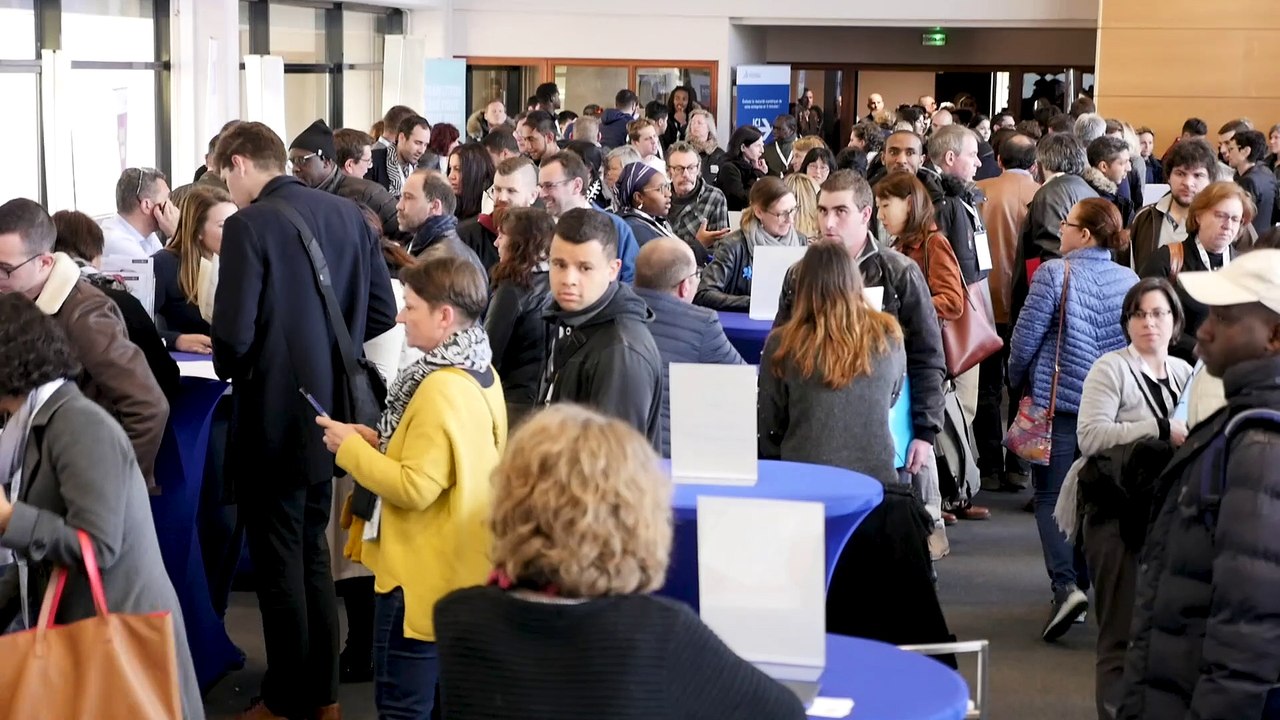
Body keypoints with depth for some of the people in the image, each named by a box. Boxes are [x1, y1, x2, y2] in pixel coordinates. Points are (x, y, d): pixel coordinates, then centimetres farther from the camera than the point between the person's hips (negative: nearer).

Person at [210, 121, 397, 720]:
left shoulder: (249, 225, -17)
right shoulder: (348, 214, 2)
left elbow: (234, 333, -21)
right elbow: (381, 312, 3)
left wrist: (231, 370, 0)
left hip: (273, 415, -7)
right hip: (329, 411, 7)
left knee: (278, 562, 6)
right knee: (311, 550, 20)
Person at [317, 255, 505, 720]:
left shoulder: (440, 391, -24)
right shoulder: (482, 375, 6)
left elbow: (415, 488, -26)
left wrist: (351, 449, -15)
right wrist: (384, 444, 6)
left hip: (422, 573, -10)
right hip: (460, 567, 10)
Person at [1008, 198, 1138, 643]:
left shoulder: (1054, 273, -11)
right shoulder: (1129, 281, 3)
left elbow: (1025, 338, -10)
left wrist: (1019, 385, 7)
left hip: (1059, 399, -5)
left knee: (1051, 497, 0)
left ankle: (1065, 585, -18)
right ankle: (1084, 582, 23)